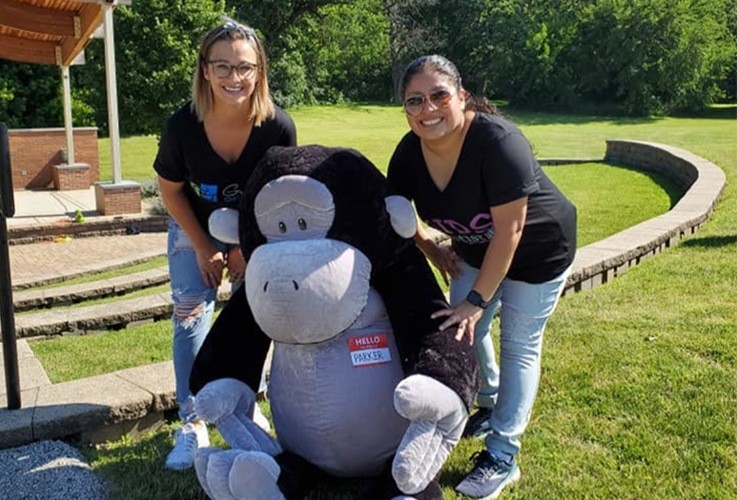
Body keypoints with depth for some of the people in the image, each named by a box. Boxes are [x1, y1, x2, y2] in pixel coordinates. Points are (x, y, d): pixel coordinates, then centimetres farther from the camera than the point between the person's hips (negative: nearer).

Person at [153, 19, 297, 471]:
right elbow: (171, 189, -11)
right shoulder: (182, 126, -28)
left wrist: (247, 248, -12)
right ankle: (193, 426, 9)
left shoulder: (278, 127, -29)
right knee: (191, 318, -2)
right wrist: (204, 249, -9)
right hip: (195, 229, 0)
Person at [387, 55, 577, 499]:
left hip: (538, 250, -6)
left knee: (518, 345, -1)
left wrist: (477, 299, -30)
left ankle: (503, 457, 11)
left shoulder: (499, 141, -35)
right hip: (476, 249, 6)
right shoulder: (409, 153, -17)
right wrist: (431, 249, -6)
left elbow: (509, 230, -32)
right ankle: (492, 406, 39)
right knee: (463, 330, 11)